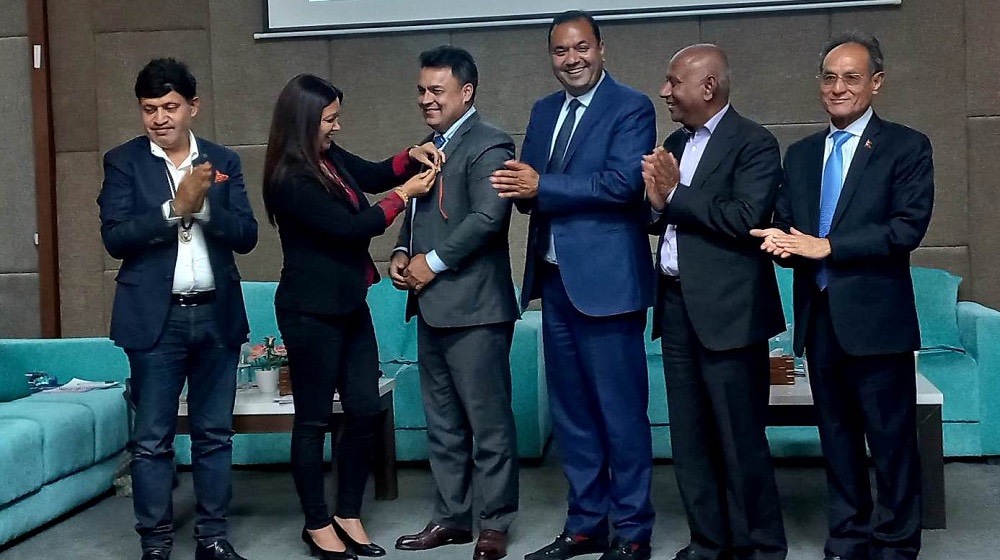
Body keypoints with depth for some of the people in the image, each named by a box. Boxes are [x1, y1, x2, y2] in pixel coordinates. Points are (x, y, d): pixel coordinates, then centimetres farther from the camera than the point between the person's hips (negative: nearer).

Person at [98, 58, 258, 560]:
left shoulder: (223, 161, 7)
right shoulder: (123, 161, 1)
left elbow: (246, 235, 0)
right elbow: (115, 238, -9)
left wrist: (203, 204, -16)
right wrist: (175, 207, -19)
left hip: (217, 314, 3)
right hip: (155, 317, -2)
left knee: (215, 435, 9)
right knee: (152, 439, 2)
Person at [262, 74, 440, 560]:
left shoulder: (331, 157, 6)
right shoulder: (290, 181, -19)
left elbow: (373, 175, 23)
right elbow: (351, 226, -19)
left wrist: (412, 156, 4)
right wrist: (403, 195, -9)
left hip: (349, 305, 8)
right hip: (311, 313, -8)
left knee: (364, 411, 8)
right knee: (314, 419, 4)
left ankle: (348, 515, 21)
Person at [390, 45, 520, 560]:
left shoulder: (488, 145, -10)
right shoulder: (432, 144, 18)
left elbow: (489, 216, -21)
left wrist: (434, 262, -15)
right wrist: (402, 254, 5)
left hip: (474, 305, -9)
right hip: (432, 305, 9)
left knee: (488, 422, 1)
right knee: (442, 422, 15)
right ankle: (451, 517, 25)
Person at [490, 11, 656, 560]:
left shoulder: (631, 107, -5)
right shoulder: (543, 111, 16)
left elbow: (622, 183, -19)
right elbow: (529, 186, 12)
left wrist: (542, 187, -17)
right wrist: (521, 188, -12)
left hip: (605, 280, -7)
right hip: (554, 279, 7)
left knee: (621, 411, 0)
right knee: (570, 411, 13)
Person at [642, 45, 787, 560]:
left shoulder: (753, 144, -8)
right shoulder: (674, 143, 15)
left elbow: (746, 218, -21)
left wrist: (676, 194, -13)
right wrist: (658, 203, -6)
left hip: (726, 310, -7)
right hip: (676, 305, 8)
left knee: (740, 437, 0)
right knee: (689, 437, 12)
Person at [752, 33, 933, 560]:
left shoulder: (907, 147, -2)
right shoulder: (799, 154, 14)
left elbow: (909, 226, -14)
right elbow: (783, 226, 11)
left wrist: (825, 246, -17)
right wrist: (783, 243, -13)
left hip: (875, 318, -5)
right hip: (818, 318, 5)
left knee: (892, 441, 2)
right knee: (837, 438, 13)